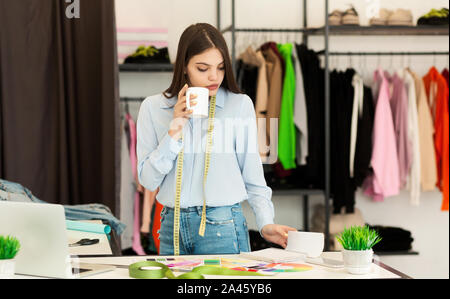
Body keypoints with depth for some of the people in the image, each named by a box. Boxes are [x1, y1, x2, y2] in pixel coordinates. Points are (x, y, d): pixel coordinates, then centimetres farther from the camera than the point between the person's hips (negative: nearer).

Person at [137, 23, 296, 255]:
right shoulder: (153, 107, 3)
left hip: (223, 227, -2)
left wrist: (265, 223, -9)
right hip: (172, 227, 2)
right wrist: (174, 132, -11)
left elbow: (252, 175, 3)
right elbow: (148, 180, -1)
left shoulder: (240, 105, -1)